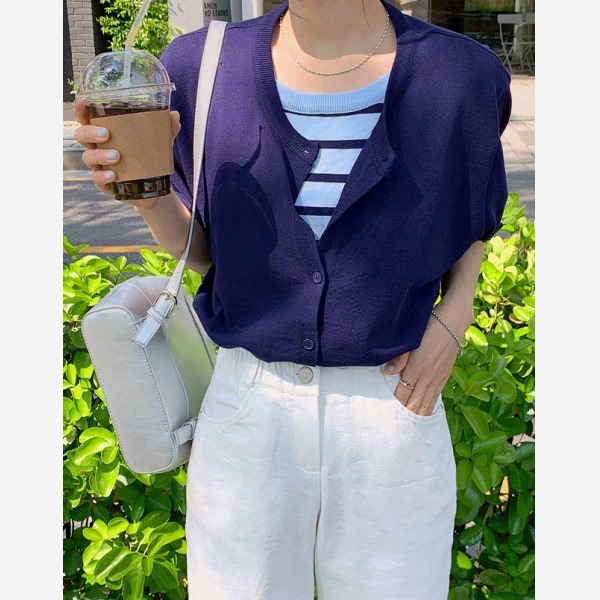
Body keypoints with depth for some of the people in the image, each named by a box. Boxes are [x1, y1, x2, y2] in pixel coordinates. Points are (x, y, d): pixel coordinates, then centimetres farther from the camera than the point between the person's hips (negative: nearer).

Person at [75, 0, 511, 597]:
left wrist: (454, 315, -5)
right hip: (248, 405, 1)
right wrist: (149, 194, -16)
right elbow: (202, 251, 4)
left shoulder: (458, 73, -6)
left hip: (392, 403, 0)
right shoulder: (207, 64, -4)